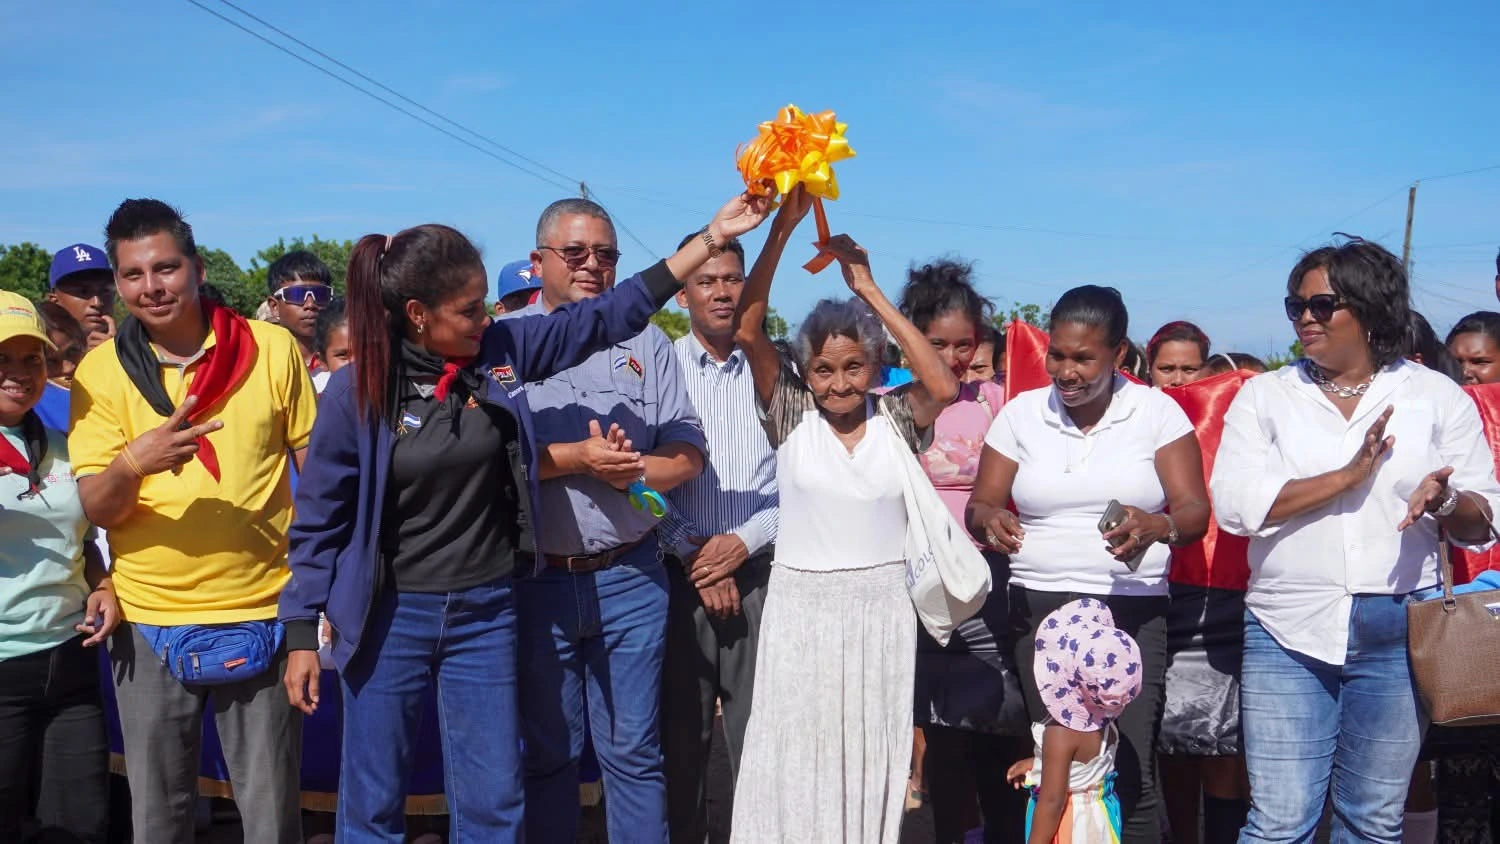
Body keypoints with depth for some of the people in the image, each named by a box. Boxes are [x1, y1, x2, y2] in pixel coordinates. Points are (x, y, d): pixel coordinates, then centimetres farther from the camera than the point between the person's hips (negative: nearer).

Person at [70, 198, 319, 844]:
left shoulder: (272, 349, -3)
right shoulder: (101, 371, -1)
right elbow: (95, 508, -5)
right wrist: (131, 465, -27)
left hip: (263, 613, -1)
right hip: (148, 621, 1)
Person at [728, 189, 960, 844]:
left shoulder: (895, 418, 0)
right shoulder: (791, 415, -2)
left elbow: (944, 387, -20)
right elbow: (747, 330, -12)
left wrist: (869, 290, -18)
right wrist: (783, 227, -19)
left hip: (881, 605, 1)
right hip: (800, 606, -1)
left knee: (870, 754, 11)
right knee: (798, 754, 6)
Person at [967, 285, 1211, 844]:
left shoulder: (1156, 411, 4)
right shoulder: (1021, 413, 9)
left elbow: (1195, 510, 0)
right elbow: (981, 505, 10)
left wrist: (1155, 526, -23)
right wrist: (989, 520, -14)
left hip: (1133, 610, -2)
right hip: (1039, 608, 2)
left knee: (1130, 773, -11)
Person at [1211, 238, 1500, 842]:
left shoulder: (1438, 396, 6)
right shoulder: (1264, 396, 4)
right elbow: (1234, 505, -9)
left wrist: (1445, 501, -18)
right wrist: (1346, 476, -12)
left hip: (1399, 633, 1)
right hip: (1289, 631, -1)